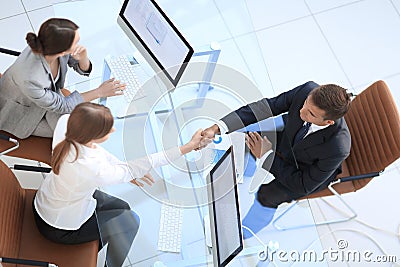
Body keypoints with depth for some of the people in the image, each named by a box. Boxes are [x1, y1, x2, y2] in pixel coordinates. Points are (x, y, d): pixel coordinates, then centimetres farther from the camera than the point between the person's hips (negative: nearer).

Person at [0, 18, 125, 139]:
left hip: (47, 94, 5)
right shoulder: (30, 78, -42)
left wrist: (83, 58, -30)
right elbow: (59, 106, -24)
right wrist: (99, 92, -22)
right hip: (19, 112, -5)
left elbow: (84, 69, -6)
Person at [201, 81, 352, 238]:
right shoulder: (309, 90, -34)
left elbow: (304, 185, -28)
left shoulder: (338, 148, -41)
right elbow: (266, 107, -27)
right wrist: (217, 128, -36)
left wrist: (266, 156, -28)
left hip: (311, 171, -5)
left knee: (268, 196, -19)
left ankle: (245, 231, 14)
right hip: (288, 139, 5)